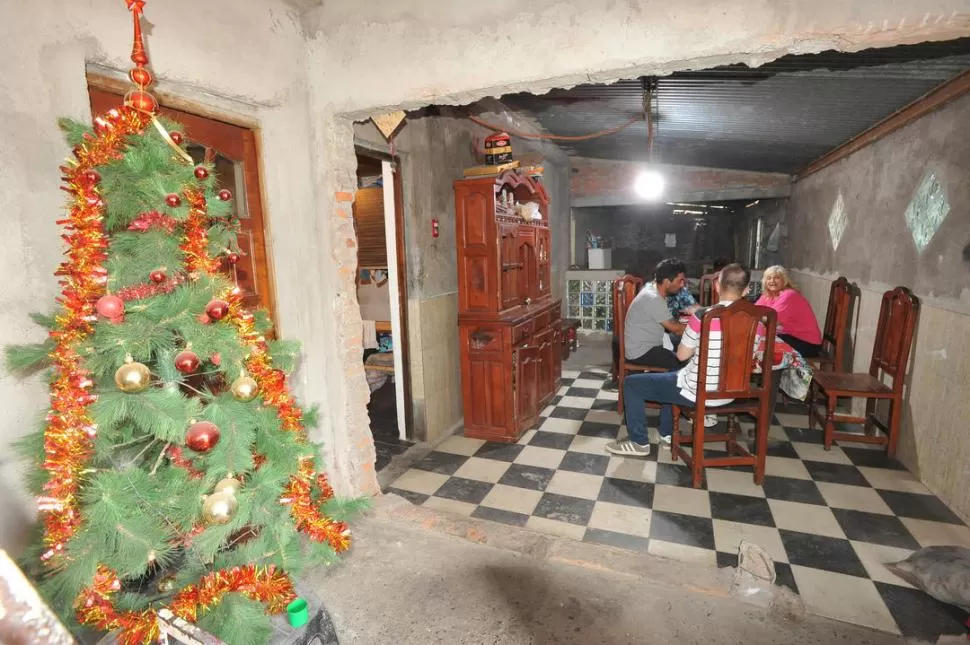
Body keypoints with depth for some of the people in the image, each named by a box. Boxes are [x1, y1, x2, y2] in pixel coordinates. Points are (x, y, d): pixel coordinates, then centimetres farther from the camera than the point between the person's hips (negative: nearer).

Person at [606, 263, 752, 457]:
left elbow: (682, 355, -9)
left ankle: (639, 442, 15)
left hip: (698, 392, -7)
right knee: (669, 377, 34)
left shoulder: (703, 316, -21)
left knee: (631, 383, 9)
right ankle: (667, 433, 39)